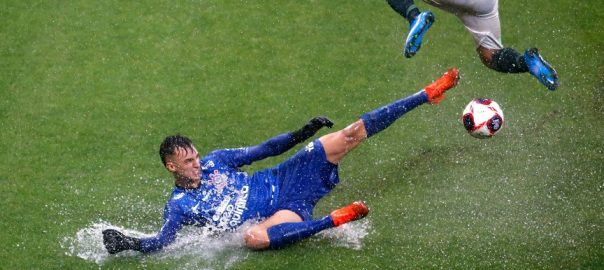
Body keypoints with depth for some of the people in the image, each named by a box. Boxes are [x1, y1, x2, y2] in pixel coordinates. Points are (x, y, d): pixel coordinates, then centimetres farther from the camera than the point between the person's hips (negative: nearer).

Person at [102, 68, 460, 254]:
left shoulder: (215, 161, 8)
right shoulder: (178, 206, -4)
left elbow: (264, 150, 11)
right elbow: (162, 241, -13)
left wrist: (301, 135, 0)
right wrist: (131, 243, -31)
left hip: (287, 179, 4)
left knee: (351, 134, -6)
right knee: (252, 236, -44)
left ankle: (427, 95, 1)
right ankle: (335, 220, -31)